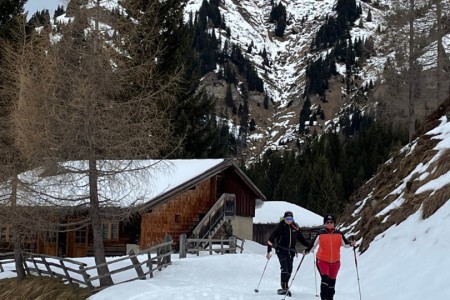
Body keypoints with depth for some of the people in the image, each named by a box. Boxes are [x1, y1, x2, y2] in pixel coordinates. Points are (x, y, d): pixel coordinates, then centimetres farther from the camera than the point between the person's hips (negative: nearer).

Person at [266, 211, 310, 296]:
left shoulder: (295, 227, 5)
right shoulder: (280, 226, -6)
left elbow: (301, 238, 18)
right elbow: (271, 238, -7)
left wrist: (309, 246, 9)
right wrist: (269, 251, -13)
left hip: (290, 251, 4)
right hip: (281, 250, -4)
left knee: (289, 270, 4)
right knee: (284, 269, -15)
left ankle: (285, 288, 16)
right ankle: (284, 288, -11)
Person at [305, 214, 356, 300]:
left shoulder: (339, 234, 1)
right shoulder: (321, 233, -2)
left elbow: (345, 244, 7)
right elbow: (313, 244, 5)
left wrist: (351, 244, -12)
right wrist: (307, 250, -9)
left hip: (335, 261, 3)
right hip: (322, 260, -3)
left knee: (332, 281, 13)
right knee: (324, 278, -20)